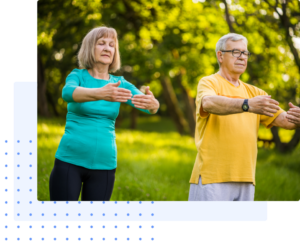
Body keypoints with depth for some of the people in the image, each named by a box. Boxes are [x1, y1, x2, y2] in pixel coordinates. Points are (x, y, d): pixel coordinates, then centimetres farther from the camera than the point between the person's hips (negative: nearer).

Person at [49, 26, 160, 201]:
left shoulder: (120, 84, 7)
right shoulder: (78, 76, 0)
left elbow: (146, 102, -9)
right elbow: (68, 92, -24)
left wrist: (152, 104, -35)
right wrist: (101, 93, -44)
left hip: (104, 165, 3)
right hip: (70, 161, -3)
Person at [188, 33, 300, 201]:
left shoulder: (254, 92, 19)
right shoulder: (209, 83, 2)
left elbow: (282, 119, 7)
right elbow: (208, 103, -23)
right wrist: (247, 105, -37)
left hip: (246, 181, 6)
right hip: (212, 177, -6)